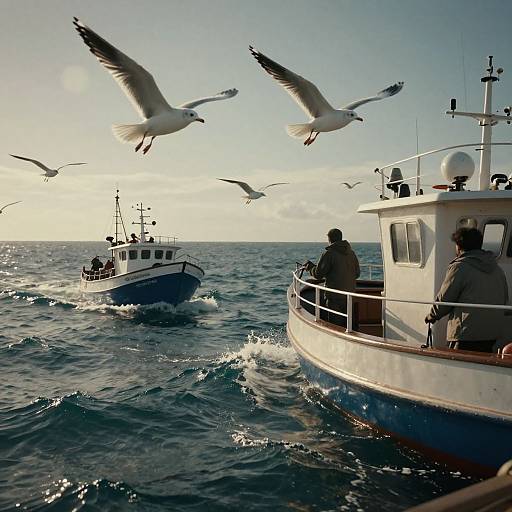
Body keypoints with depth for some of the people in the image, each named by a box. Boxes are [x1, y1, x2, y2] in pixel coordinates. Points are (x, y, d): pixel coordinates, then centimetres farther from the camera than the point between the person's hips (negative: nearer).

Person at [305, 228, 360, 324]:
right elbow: (357, 274, 15)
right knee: (346, 323, 15)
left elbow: (318, 274, -10)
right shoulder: (351, 253, 8)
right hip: (350, 294, 7)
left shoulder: (329, 253, -12)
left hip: (335, 296, -6)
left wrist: (310, 266, 9)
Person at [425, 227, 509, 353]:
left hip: (466, 335, -8)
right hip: (493, 334, 8)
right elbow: (505, 299, 20)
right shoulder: (497, 268, 14)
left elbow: (443, 299, -7)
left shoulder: (459, 267, -10)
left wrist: (431, 316, 10)